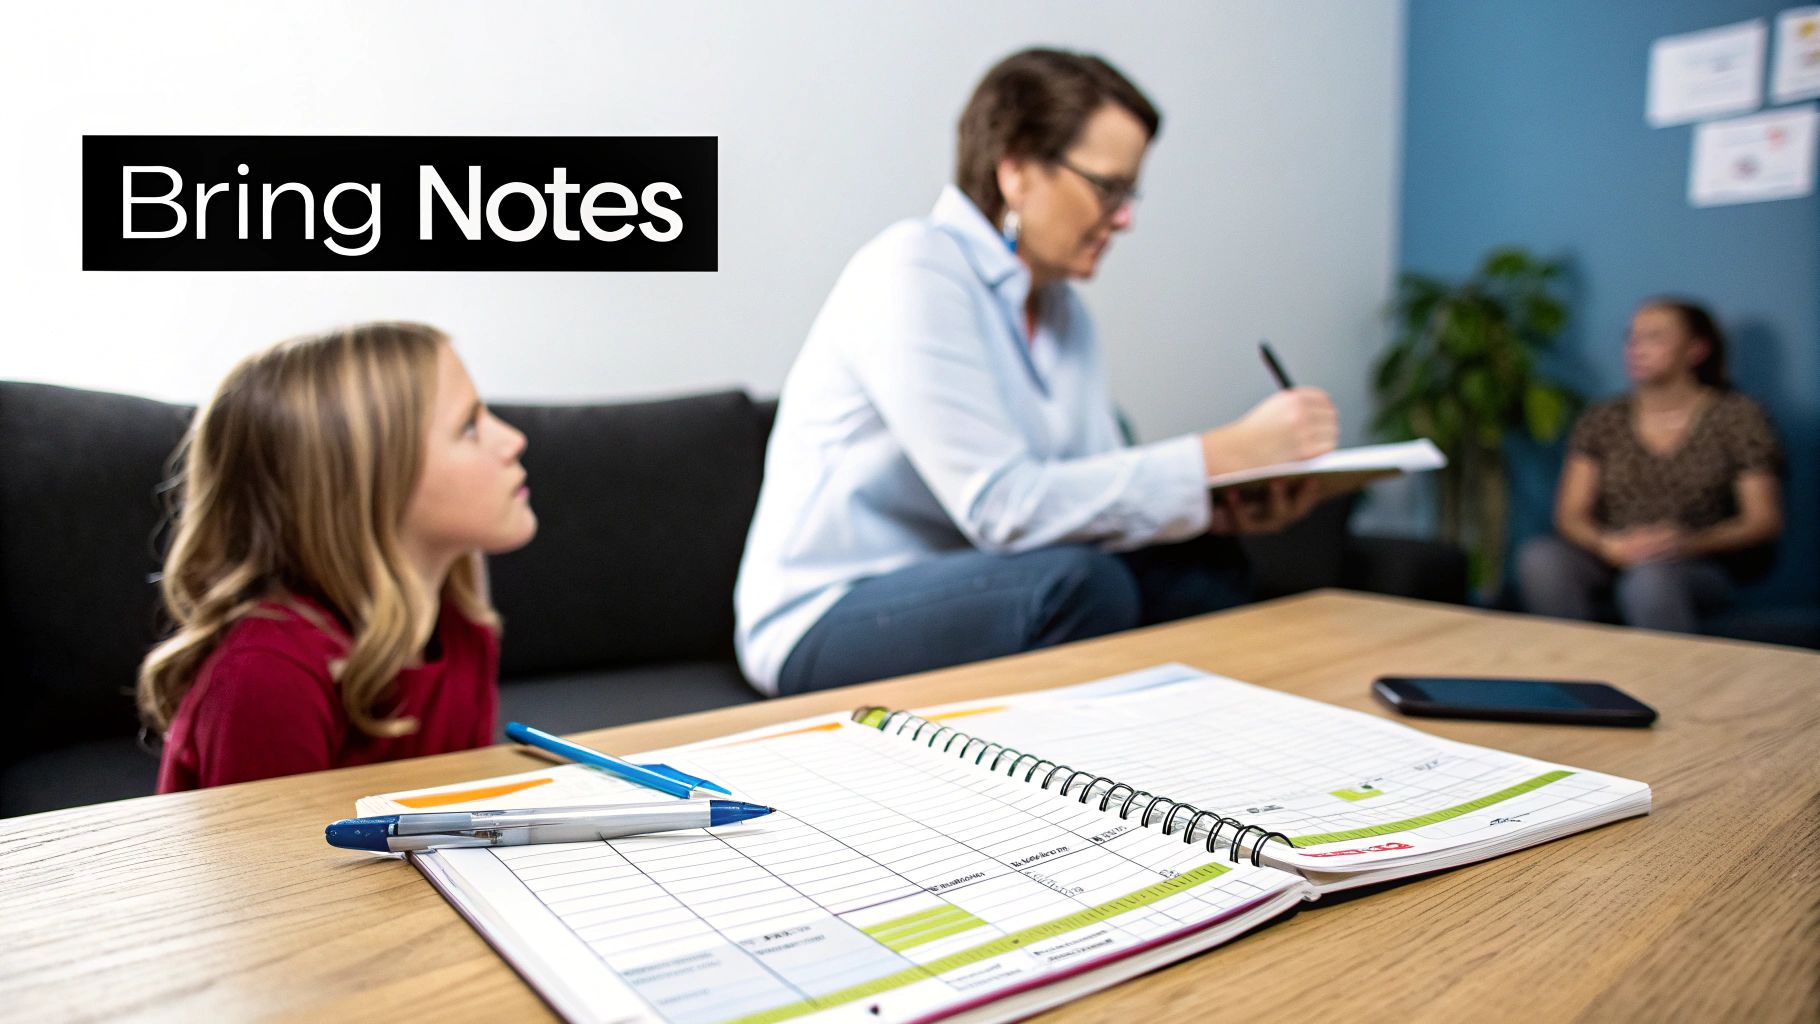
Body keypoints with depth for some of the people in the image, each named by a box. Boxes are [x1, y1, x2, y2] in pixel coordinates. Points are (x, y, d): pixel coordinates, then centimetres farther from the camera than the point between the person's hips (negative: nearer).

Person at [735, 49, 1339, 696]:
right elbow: (1002, 506, -25)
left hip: (953, 587, 8)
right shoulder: (912, 272, -17)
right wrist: (1227, 454, -22)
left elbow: (1097, 492, 3)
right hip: (824, 619, -8)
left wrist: (1232, 511, -16)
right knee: (1080, 582, -30)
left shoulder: (1061, 308, 9)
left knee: (1203, 567, -7)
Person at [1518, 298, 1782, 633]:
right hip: (1610, 560, 2)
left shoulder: (1736, 417, 3)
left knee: (1650, 577, -38)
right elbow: (1570, 514, 3)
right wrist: (1606, 544, -19)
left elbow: (1765, 520, -1)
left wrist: (1691, 542, -20)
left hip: (1700, 567, -2)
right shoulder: (1602, 421, 9)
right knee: (1541, 557, -31)